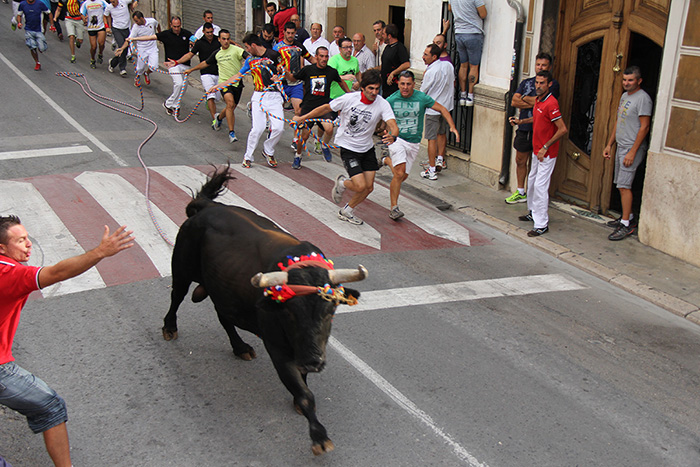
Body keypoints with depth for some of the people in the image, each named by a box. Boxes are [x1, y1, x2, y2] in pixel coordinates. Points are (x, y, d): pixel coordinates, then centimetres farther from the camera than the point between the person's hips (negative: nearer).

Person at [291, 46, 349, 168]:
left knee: (329, 129, -26)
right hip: (308, 107, 0)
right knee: (304, 135, 1)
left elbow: (341, 82, 23)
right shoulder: (307, 70, -1)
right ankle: (298, 156, 29)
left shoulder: (332, 71, 2)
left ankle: (325, 146, 8)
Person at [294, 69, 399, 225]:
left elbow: (393, 126, -26)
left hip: (367, 148, 4)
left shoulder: (382, 104, -14)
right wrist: (302, 118, 2)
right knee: (360, 186, -16)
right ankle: (341, 183, 19)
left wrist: (392, 136, -51)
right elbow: (326, 108, -3)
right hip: (348, 147, -4)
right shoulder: (349, 98, -18)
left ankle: (346, 212, 28)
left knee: (369, 188, 4)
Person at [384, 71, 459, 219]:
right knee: (400, 173, -20)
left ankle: (387, 160, 45)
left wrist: (452, 126, -12)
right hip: (396, 140, -3)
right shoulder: (391, 100, -9)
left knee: (403, 176, 13)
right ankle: (394, 208, -10)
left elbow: (442, 109, 1)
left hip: (414, 143, 3)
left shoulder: (422, 98, -8)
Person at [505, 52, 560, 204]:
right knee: (520, 160, 11)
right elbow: (514, 101, 1)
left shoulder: (553, 84, -2)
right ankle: (521, 193, 24)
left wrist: (525, 98, -3)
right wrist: (533, 102, -10)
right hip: (524, 127, 5)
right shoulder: (526, 82, 14)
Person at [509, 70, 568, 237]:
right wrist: (521, 121, 15)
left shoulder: (551, 103, -22)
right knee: (532, 181, 21)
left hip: (547, 153, -10)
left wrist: (545, 147, -22)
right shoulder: (538, 100, 7)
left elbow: (562, 129, -25)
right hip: (537, 150, 10)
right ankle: (533, 213, 39)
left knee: (540, 186, -10)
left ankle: (542, 224, -4)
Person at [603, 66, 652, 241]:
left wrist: (632, 152, -21)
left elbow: (644, 127, -18)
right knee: (621, 185, 13)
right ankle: (628, 217, 25)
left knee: (624, 185, -11)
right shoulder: (624, 96, 14)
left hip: (633, 148, -9)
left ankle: (627, 225, -7)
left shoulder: (643, 98, -14)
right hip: (621, 147, 9)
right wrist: (609, 144, 18)